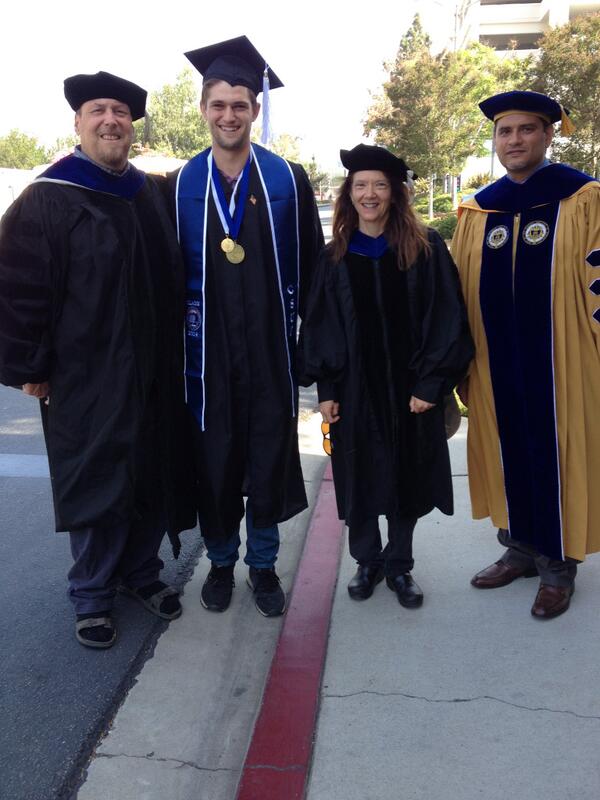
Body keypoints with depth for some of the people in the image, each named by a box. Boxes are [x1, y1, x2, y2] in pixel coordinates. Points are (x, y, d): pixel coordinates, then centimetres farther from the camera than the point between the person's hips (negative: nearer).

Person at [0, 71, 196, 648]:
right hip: (87, 375, -5)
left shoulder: (151, 195, 10)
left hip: (153, 372, 6)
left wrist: (176, 351, 12)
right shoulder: (47, 200, -7)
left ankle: (141, 572, 32)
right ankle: (92, 596, 23)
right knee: (96, 485, 4)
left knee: (154, 476, 12)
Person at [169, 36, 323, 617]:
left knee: (270, 454, 6)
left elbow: (309, 263, 4)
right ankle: (220, 561, 28)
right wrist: (179, 328, 3)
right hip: (206, 345, 1)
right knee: (212, 456, 8)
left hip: (270, 345, 0)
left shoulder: (288, 181, 2)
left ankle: (263, 564, 25)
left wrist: (302, 323, 1)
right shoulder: (181, 186, 4)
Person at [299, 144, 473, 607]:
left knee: (406, 477, 9)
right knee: (359, 478, 9)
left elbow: (446, 319, -5)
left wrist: (431, 383, -11)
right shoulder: (336, 256, 3)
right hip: (354, 389, 1)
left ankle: (399, 566, 28)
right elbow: (320, 326, 3)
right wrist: (326, 388, -3)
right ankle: (367, 561, 30)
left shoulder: (425, 248, -3)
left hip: (410, 388, -1)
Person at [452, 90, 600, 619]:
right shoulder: (478, 210, 8)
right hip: (497, 363, 4)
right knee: (508, 452, 12)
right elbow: (462, 291, 11)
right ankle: (521, 547, 28)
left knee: (557, 453, 4)